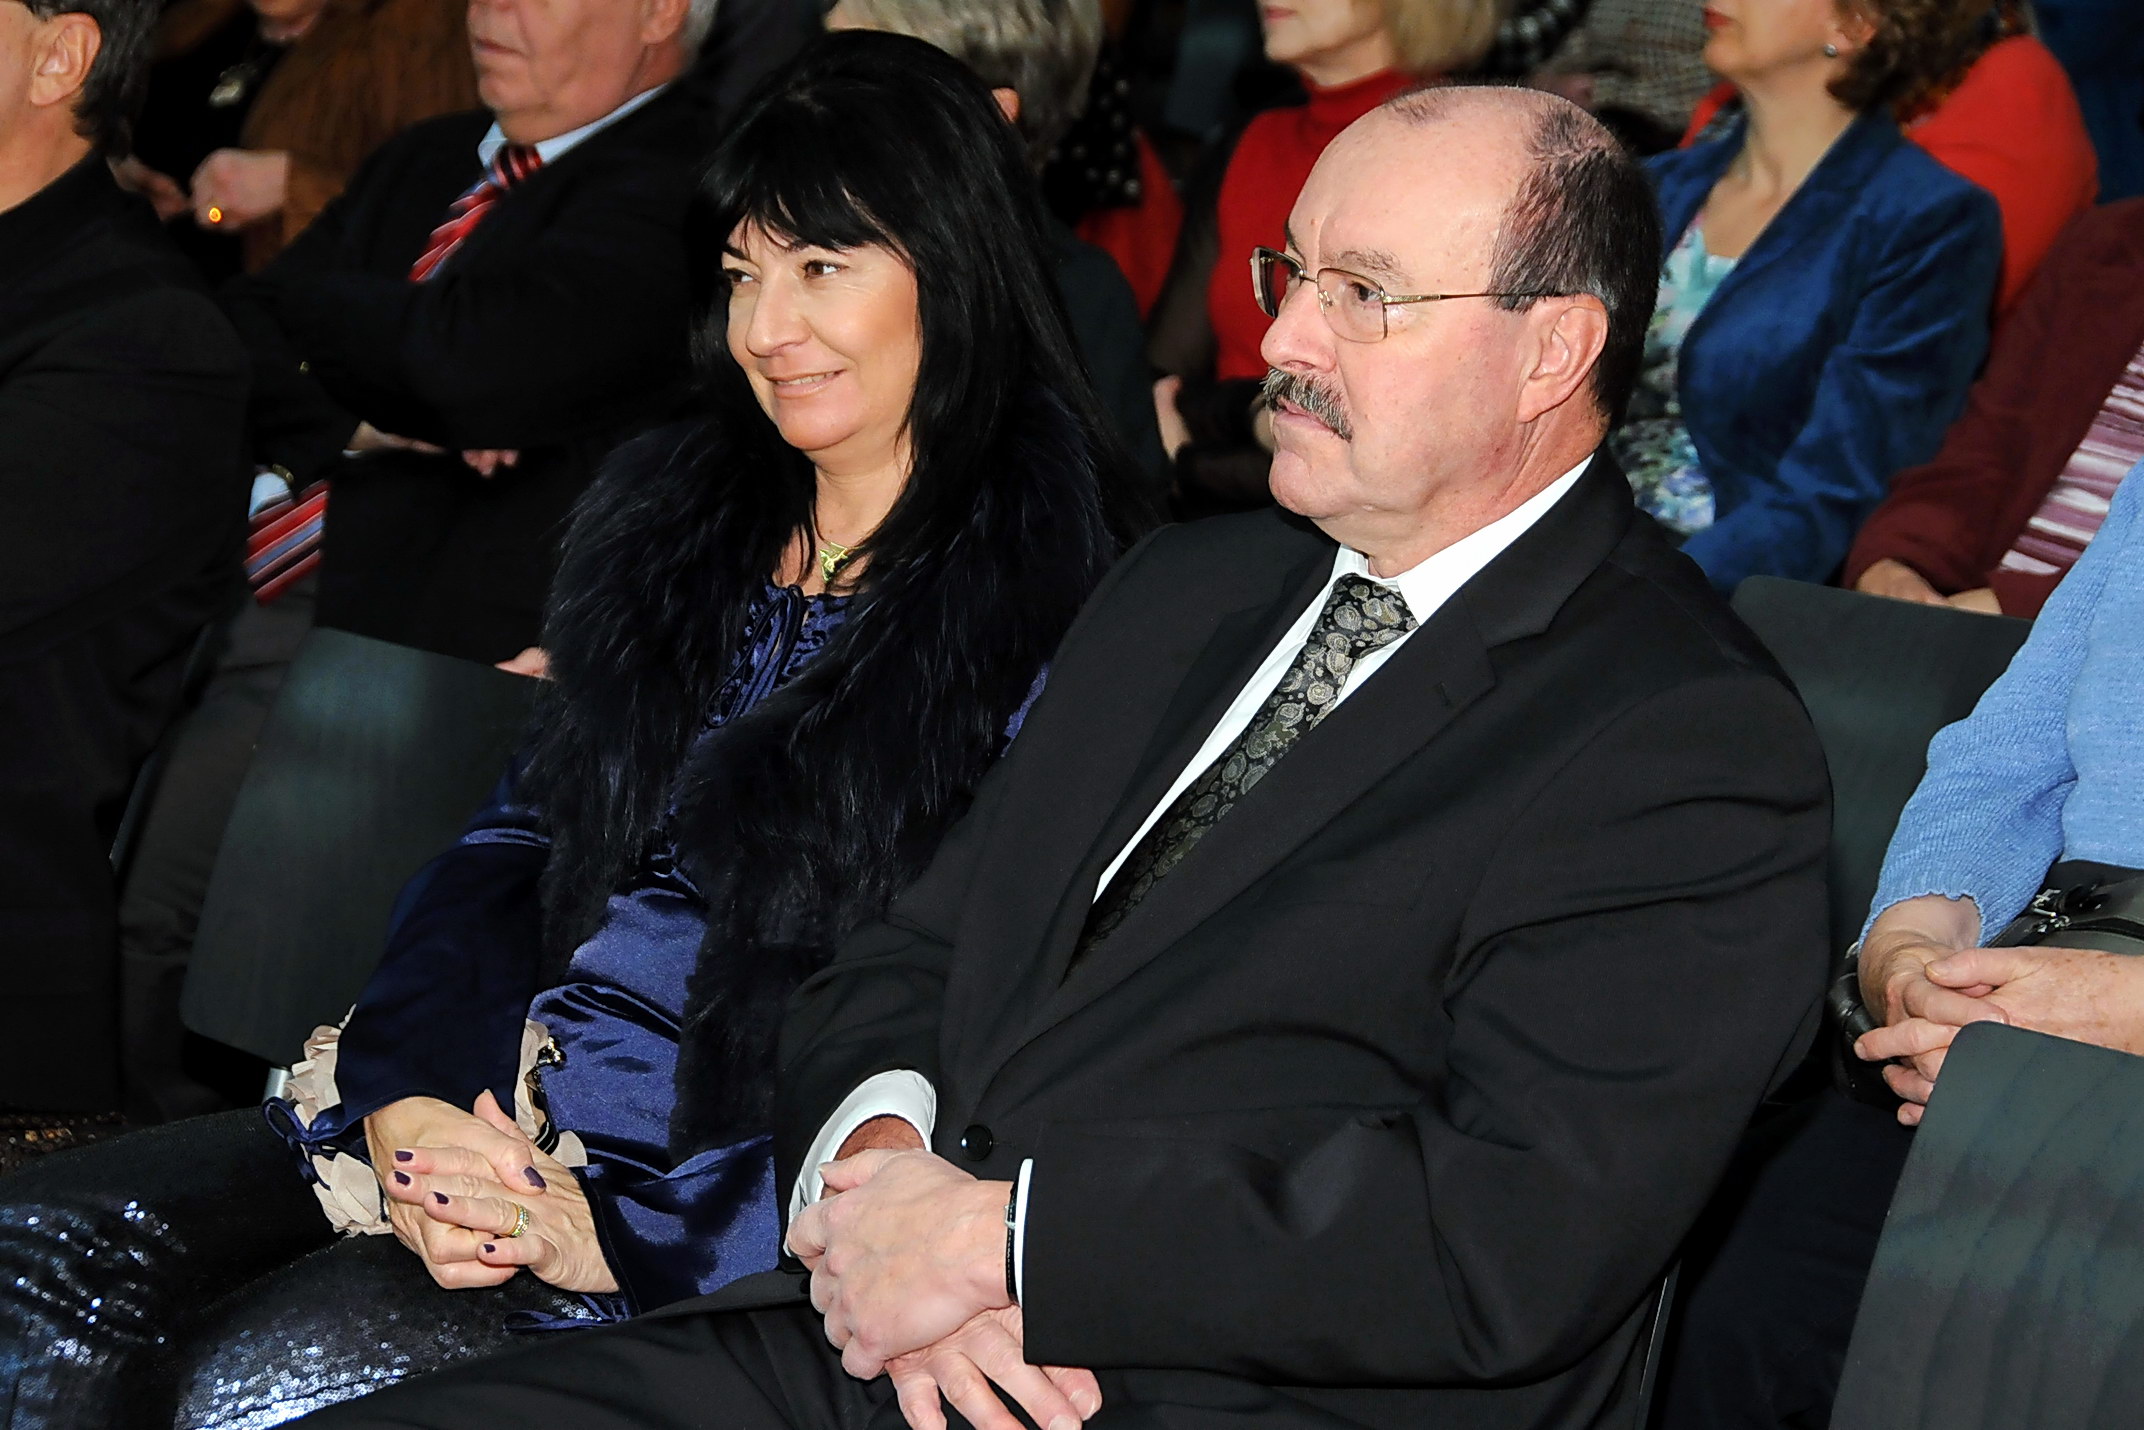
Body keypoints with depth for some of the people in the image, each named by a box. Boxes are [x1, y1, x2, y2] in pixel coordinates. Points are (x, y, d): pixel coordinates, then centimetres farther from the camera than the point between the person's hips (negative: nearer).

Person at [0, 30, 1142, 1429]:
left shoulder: (1051, 616, -7)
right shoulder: (671, 513, 15)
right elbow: (524, 832, 13)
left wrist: (625, 1220, -19)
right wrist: (408, 1095, -7)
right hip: (496, 1109, 7)